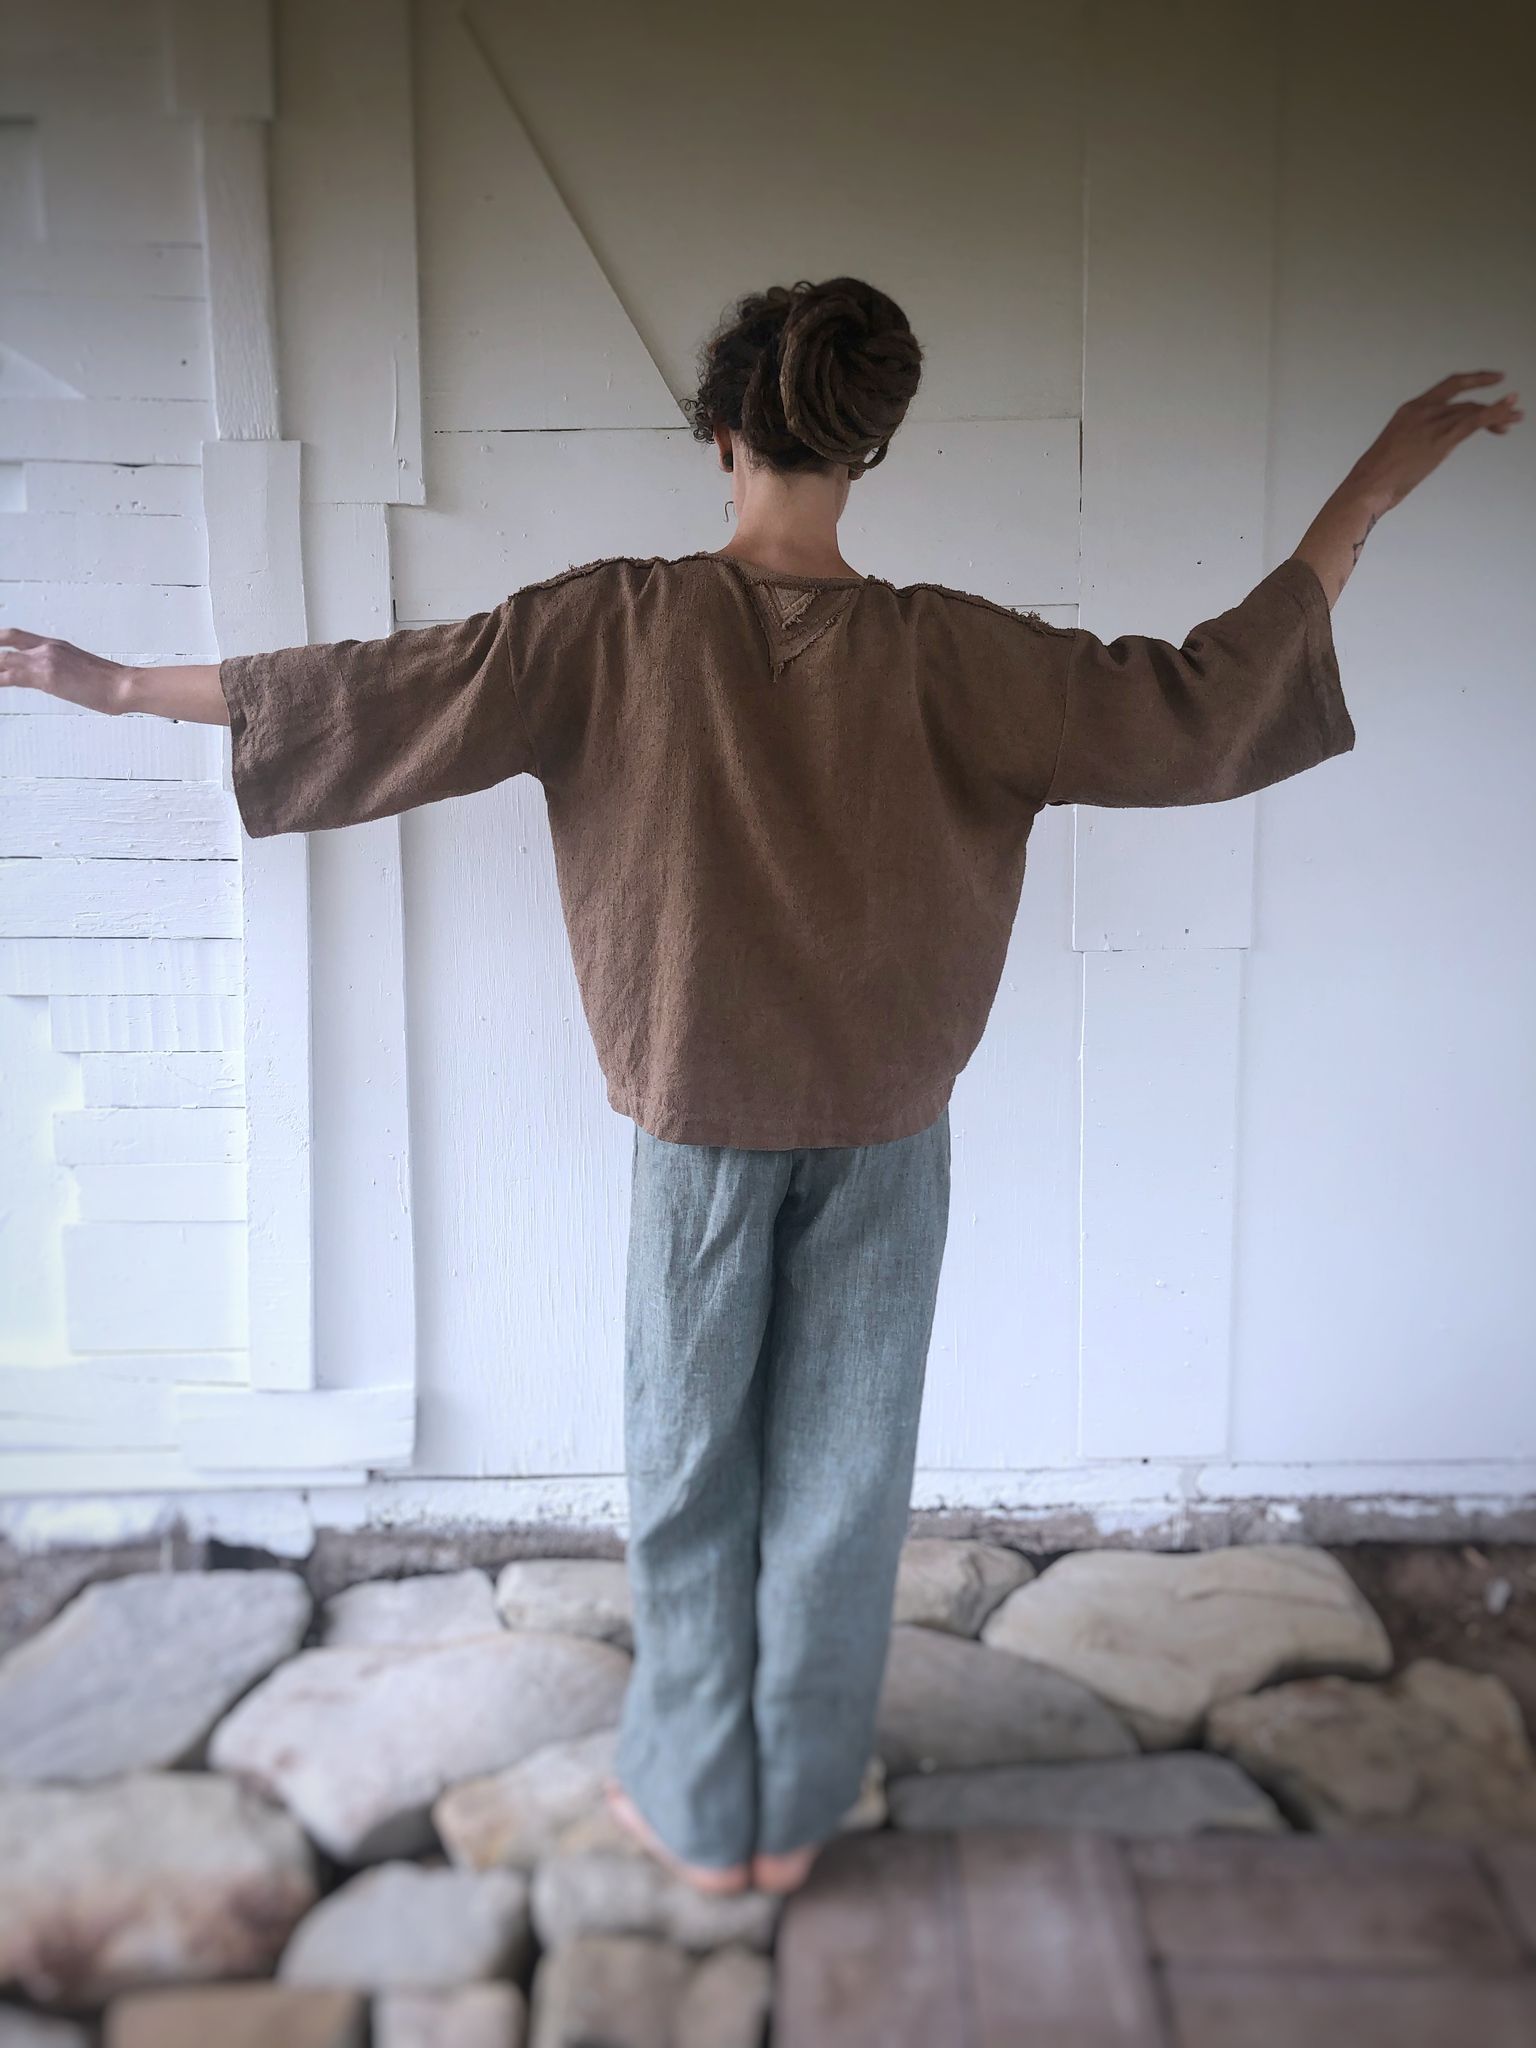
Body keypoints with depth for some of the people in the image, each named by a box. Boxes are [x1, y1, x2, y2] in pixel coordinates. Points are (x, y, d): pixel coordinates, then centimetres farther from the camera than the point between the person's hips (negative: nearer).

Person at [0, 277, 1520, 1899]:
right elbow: (1200, 700, -8)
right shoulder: (940, 653, -11)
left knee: (692, 1469, 16)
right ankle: (795, 1813, 31)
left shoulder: (619, 627, -12)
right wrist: (1376, 482, 0)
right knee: (839, 1475, 14)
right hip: (884, 1130, 1)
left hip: (701, 1121, 0)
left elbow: (376, 691, -8)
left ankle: (696, 1810, 32)